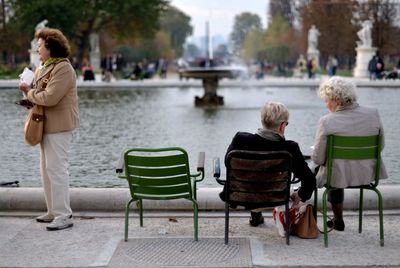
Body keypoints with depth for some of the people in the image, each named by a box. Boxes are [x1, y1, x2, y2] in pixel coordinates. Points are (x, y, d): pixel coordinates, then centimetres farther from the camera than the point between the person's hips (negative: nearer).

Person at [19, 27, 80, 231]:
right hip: (46, 125, 10)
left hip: (59, 126, -10)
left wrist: (29, 93, -9)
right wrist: (28, 90, 1)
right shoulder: (43, 68, 14)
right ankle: (53, 211, 24)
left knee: (56, 169, -9)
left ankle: (63, 216, -3)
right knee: (47, 169, 15)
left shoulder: (63, 69, -16)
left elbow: (49, 98, -24)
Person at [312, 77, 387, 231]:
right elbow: (380, 147, 3)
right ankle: (337, 220, 47)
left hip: (340, 178, -4)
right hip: (368, 176, 4)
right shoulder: (373, 114, -8)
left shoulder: (326, 121, -20)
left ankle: (338, 221, 46)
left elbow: (318, 159, -15)